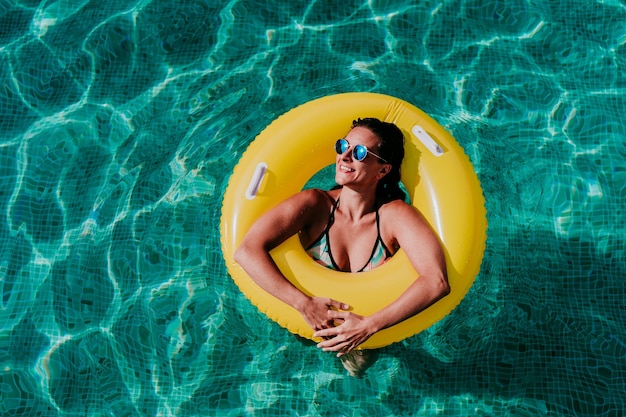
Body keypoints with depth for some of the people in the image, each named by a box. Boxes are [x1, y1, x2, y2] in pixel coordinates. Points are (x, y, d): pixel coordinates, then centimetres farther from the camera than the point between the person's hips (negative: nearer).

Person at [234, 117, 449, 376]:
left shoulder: (395, 215, -21)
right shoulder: (314, 204, -19)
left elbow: (437, 282, -33)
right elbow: (247, 251, -29)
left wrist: (368, 326, -38)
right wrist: (305, 304, -37)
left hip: (374, 328, 0)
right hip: (311, 318, 1)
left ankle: (354, 347, 16)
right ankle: (345, 347, 15)